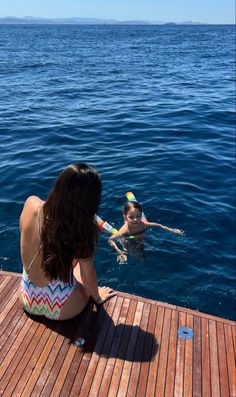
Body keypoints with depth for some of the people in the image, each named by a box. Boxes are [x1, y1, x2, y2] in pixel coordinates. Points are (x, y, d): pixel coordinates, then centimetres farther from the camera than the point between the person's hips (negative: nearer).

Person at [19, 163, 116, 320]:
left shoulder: (31, 204, -20)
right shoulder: (83, 228, -30)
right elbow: (87, 275, -16)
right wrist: (97, 297, 4)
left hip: (27, 299, 4)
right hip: (61, 309, -3)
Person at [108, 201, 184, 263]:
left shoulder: (143, 224, -35)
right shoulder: (125, 230, -44)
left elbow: (158, 225, -16)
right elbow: (111, 240, -32)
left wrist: (172, 230, -14)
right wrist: (119, 252, -40)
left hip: (141, 239, 3)